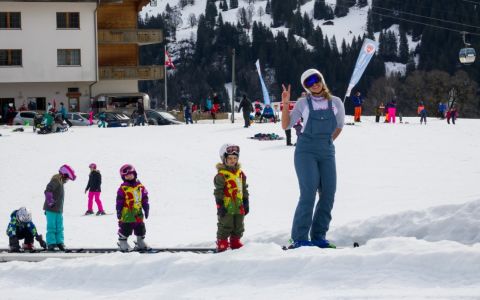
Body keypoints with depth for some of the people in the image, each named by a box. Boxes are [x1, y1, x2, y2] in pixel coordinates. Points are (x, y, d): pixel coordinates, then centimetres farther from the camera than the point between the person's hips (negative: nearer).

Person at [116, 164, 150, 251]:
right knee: (125, 229, -2)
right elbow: (119, 201, -6)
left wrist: (146, 209, 11)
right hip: (127, 214, -5)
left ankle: (140, 243, 25)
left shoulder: (140, 187, 7)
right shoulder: (123, 188, -6)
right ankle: (122, 243, 9)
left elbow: (145, 199, 13)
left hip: (138, 213, 5)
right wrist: (119, 211, -9)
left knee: (140, 228, 12)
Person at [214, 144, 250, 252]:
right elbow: (218, 191, -11)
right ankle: (222, 243, 4)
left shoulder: (240, 174, 10)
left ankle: (235, 242, 24)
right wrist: (220, 205, -15)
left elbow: (244, 189, 18)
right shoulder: (221, 175, -11)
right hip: (226, 207, -7)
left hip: (239, 206, 7)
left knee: (238, 226, 13)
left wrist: (246, 203, 16)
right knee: (225, 226, -2)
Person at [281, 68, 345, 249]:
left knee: (328, 194, -1)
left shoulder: (335, 102, 6)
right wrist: (285, 104, -9)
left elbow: (339, 126, 20)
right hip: (306, 151, -4)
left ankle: (318, 236, 9)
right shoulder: (303, 103, 1)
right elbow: (286, 125, 1)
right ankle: (299, 238, -14)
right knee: (309, 192, -15)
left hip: (327, 153, 4)